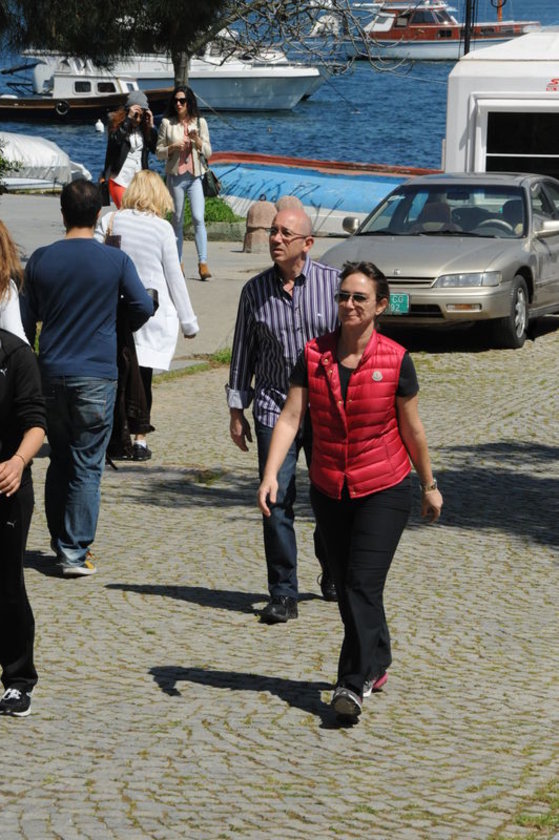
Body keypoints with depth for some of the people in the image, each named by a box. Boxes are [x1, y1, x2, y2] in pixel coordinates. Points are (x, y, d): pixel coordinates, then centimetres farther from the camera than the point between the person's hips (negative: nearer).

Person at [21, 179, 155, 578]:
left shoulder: (40, 260, 0)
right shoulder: (116, 260, -7)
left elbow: (26, 320, 7)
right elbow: (144, 307, -2)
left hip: (51, 374, 3)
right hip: (97, 376, -3)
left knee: (59, 460, 16)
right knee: (87, 466, 1)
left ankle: (61, 542, 23)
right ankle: (75, 552, -2)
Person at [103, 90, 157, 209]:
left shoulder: (144, 127, 6)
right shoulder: (117, 124, -3)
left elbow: (155, 149, 2)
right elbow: (116, 140, -23)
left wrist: (151, 125, -6)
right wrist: (129, 118, -22)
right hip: (120, 180, -4)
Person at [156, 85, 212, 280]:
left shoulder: (200, 122, 6)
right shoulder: (167, 123, 3)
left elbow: (208, 153, 7)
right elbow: (158, 152, 5)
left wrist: (197, 140, -11)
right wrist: (173, 147, -13)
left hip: (195, 176, 0)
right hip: (175, 176, 0)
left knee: (198, 218, -12)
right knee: (177, 221, 6)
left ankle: (203, 263, -13)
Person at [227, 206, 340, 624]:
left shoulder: (334, 282, -3)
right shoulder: (255, 290, 2)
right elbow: (243, 351, 10)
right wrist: (236, 409, 9)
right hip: (274, 408, 1)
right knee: (277, 501, -6)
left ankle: (333, 577, 33)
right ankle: (283, 595, 2)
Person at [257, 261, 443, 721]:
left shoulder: (395, 360, -10)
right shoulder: (314, 356, -3)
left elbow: (412, 429, 0)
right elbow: (291, 417, -8)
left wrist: (429, 485, 9)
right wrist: (271, 473, -20)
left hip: (383, 491, -4)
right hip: (329, 492, 4)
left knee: (363, 585, -12)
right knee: (347, 588, 12)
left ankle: (355, 683, -9)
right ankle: (377, 665, 31)